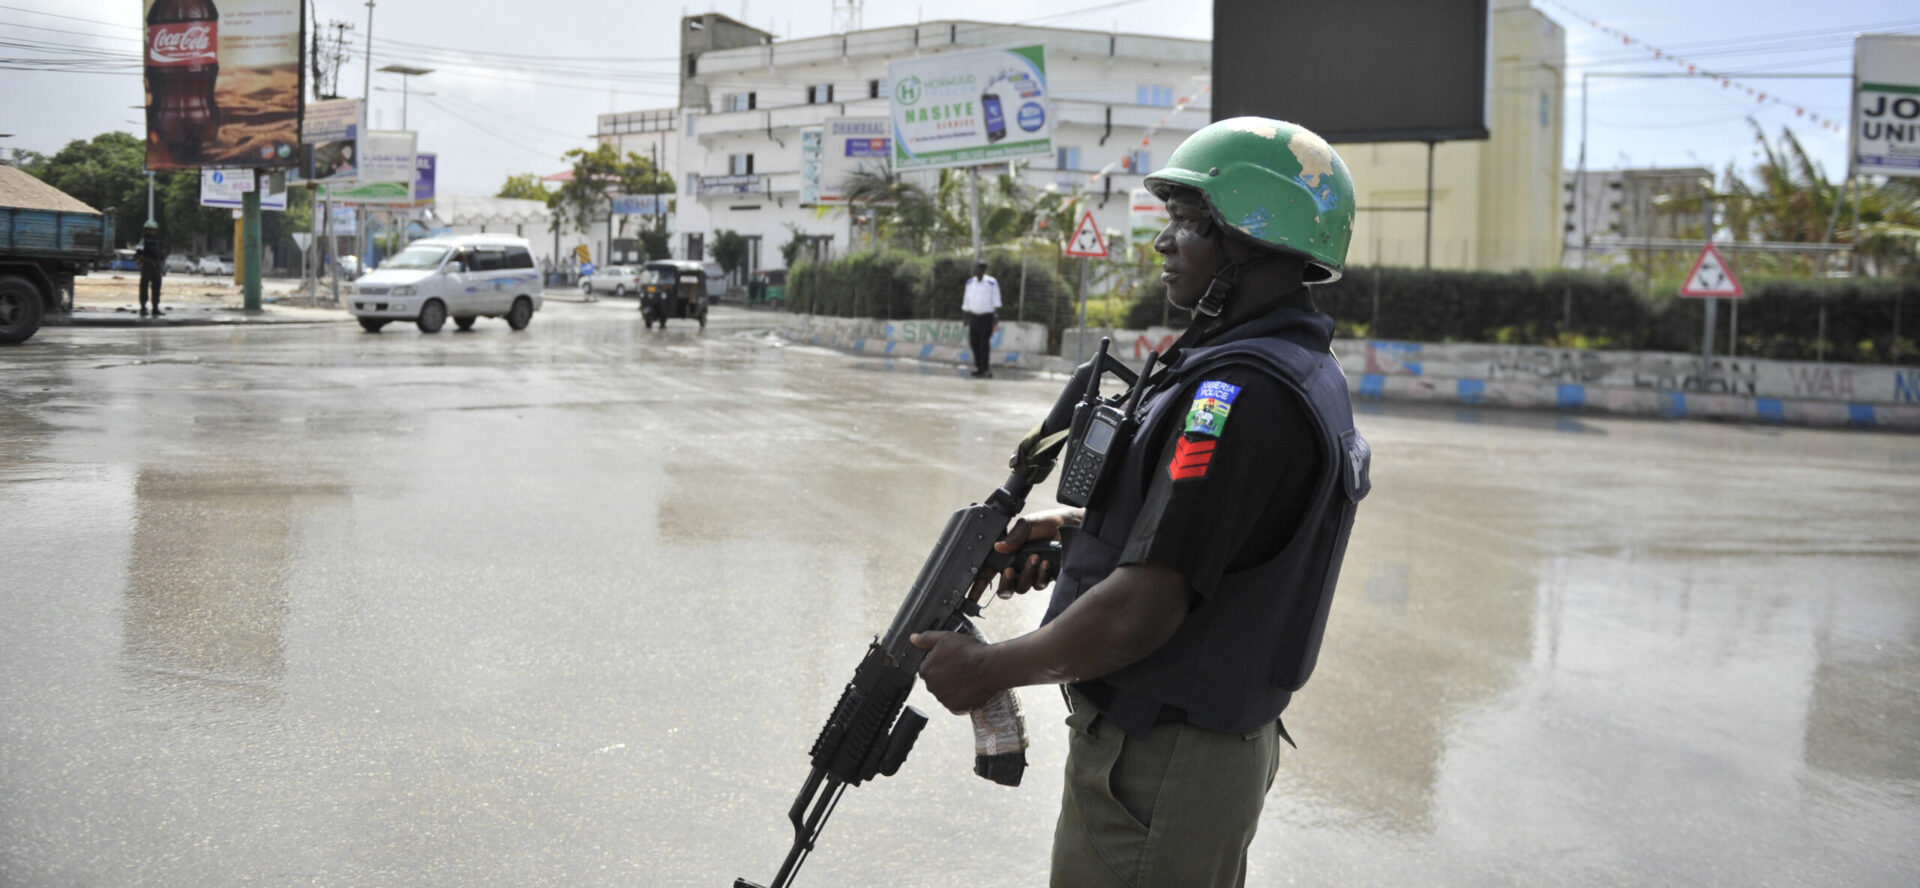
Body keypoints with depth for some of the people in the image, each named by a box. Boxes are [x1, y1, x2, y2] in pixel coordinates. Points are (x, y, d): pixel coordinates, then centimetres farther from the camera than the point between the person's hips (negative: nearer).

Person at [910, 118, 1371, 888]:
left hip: (1158, 767, -10)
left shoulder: (1243, 392, -25)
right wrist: (1076, 525, 7)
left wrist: (987, 668, -15)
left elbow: (1138, 616, -28)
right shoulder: (1309, 372, 8)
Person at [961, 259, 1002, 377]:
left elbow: (996, 301, -9)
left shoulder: (992, 282, -8)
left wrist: (997, 315, -19)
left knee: (985, 344, -8)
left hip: (987, 317, -4)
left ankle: (985, 369, -4)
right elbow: (967, 301, 10)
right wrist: (966, 317, 11)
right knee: (974, 344, 3)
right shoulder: (970, 282, 5)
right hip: (973, 317, 4)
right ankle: (979, 368, 12)